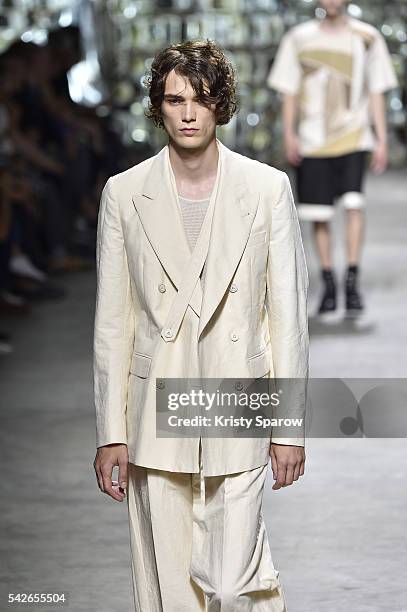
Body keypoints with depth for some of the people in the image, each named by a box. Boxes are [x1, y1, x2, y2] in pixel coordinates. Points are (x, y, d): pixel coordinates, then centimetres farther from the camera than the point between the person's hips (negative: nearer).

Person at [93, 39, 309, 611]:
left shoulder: (268, 188, 1)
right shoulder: (124, 193, 3)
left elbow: (288, 312, 2)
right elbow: (112, 323, 4)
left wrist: (290, 425, -1)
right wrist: (110, 433, 1)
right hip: (156, 419, 1)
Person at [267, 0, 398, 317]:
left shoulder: (367, 38, 4)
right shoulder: (298, 38, 5)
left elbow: (376, 93, 7)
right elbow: (289, 92, 8)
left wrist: (382, 140, 2)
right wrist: (289, 135, -3)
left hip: (354, 137, -1)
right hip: (313, 141, 1)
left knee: (354, 204, -17)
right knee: (319, 214, 2)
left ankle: (353, 282, -12)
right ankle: (329, 285, 13)